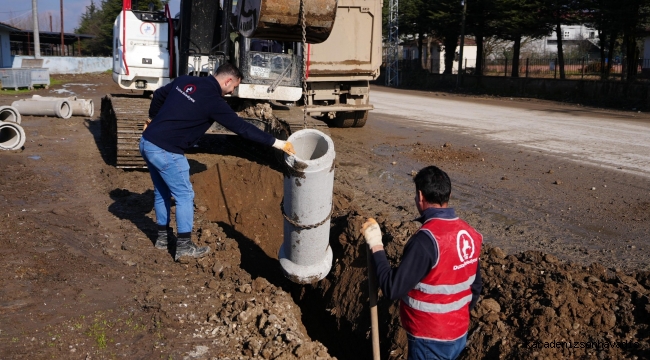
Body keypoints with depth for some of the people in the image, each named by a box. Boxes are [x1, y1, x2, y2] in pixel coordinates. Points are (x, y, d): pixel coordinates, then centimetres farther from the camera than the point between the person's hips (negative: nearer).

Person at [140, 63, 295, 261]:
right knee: (184, 195, 4)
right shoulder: (213, 101, -14)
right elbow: (241, 127, -16)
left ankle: (163, 237, 33)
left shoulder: (184, 81, 9)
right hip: (166, 152, -9)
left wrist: (153, 120, 40)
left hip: (147, 142, 9)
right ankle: (184, 247, 10)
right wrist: (276, 143, -13)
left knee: (162, 192, 21)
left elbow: (158, 95, 23)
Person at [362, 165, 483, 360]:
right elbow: (475, 286, 9)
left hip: (431, 341, -7)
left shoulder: (426, 239, -27)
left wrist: (376, 246, -15)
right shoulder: (468, 234, -2)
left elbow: (393, 288, -25)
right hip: (459, 335, 7)